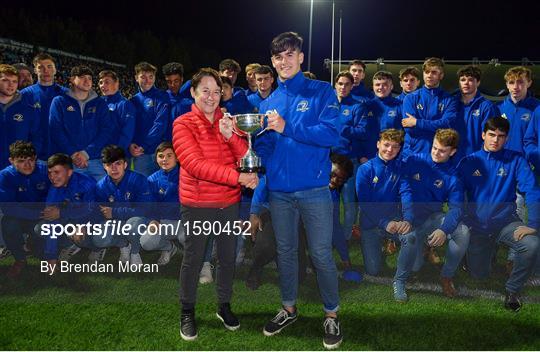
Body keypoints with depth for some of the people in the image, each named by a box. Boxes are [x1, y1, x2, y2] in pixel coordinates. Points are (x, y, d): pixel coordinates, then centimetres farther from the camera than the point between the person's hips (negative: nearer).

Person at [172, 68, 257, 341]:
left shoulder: (228, 122, 7)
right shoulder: (183, 124, -8)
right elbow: (195, 164, -21)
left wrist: (231, 136, -22)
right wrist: (238, 177, -28)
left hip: (229, 203, 4)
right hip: (197, 205, -4)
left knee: (227, 256, 14)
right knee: (193, 258, 7)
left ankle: (224, 306, 32)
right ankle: (187, 313, 23)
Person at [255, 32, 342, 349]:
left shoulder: (322, 92, -3)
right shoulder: (269, 103, 11)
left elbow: (331, 133, -16)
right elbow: (264, 145, 13)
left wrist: (287, 127, -20)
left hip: (314, 189, -5)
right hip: (279, 191, 5)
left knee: (322, 254, 1)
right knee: (285, 251, 16)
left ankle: (332, 315, 19)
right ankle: (289, 309, 33)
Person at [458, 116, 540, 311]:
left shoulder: (515, 160, -5)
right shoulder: (469, 162, -1)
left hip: (506, 222, -1)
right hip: (477, 226, 1)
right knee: (478, 274, 8)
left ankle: (512, 290, -5)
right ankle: (489, 249, 43)